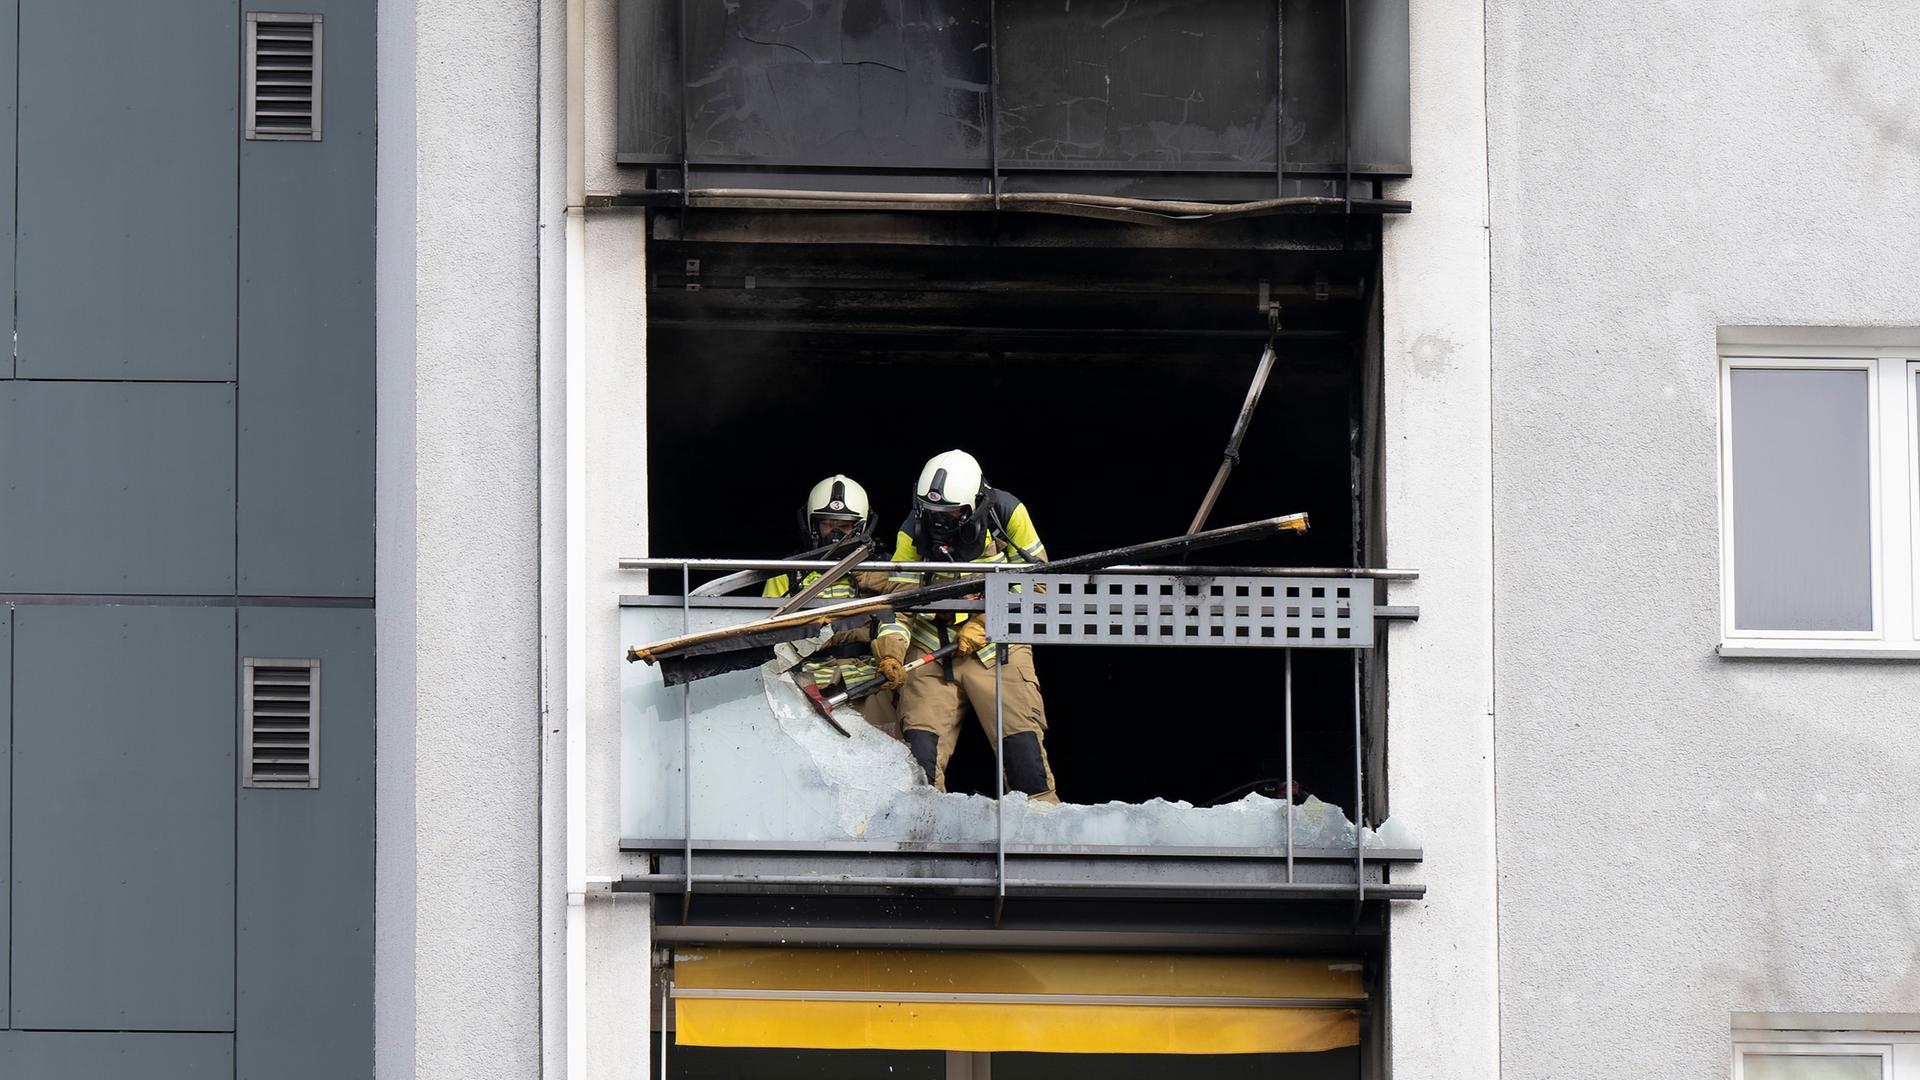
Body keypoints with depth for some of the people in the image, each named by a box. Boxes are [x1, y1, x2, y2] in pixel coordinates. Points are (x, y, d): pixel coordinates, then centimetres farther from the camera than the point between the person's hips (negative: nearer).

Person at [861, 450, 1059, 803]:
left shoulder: (1005, 513, -10)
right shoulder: (914, 531, -6)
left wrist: (985, 621, -12)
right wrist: (890, 650, -22)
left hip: (996, 645, -1)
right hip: (932, 649, 1)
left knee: (1021, 734, -9)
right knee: (921, 741, -10)